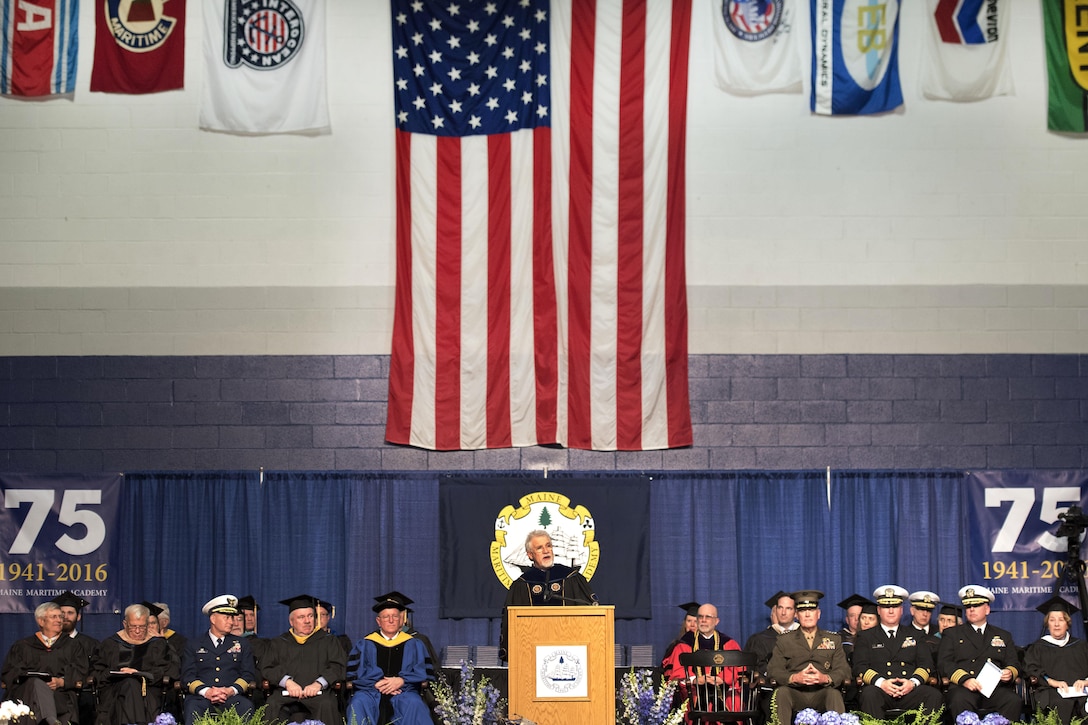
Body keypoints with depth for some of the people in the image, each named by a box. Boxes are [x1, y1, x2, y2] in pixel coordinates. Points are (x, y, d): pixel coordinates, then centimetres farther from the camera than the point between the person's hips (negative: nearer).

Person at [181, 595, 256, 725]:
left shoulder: (241, 644, 23)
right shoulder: (193, 645, 18)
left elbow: (249, 675, 12)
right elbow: (187, 676, 7)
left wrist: (231, 690, -9)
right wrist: (206, 692, -14)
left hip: (233, 697, 1)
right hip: (201, 697, -1)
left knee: (246, 707, -35)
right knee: (193, 708, -38)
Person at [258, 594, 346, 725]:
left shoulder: (328, 641, 20)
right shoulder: (277, 644, 23)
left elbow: (338, 666, 7)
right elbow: (267, 668, 10)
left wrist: (318, 683, -12)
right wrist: (287, 681, -10)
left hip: (318, 692, -1)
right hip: (285, 693, 1)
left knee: (326, 705, -35)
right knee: (272, 705, -33)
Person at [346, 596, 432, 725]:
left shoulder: (413, 645, 16)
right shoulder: (364, 645, 15)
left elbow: (423, 673, 6)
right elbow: (353, 673, 4)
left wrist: (401, 681, -12)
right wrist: (376, 683, -13)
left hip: (404, 691, 0)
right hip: (370, 692, 0)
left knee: (414, 704, -34)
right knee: (358, 703, -33)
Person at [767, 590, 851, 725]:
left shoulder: (834, 640, 17)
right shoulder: (784, 641, 14)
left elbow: (843, 670, 6)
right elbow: (773, 670, 2)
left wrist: (826, 678, -18)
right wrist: (794, 677, -20)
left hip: (822, 692, 0)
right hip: (795, 693, 0)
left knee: (834, 694, -33)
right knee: (781, 692, -32)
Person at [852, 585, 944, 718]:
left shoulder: (914, 635, 25)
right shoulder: (866, 637, 18)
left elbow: (926, 664, 14)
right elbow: (860, 667, 5)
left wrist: (913, 682, -9)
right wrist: (881, 682, -15)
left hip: (909, 691, 2)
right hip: (880, 691, -2)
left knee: (934, 695, -29)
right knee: (869, 694, -37)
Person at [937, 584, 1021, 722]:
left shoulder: (1003, 636, 27)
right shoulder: (952, 634, 20)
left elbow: (1014, 663, 21)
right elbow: (944, 663, 7)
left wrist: (1009, 673, -6)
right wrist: (964, 679, -12)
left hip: (995, 689, 2)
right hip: (962, 687, -2)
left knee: (1013, 700, -32)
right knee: (959, 700, -37)